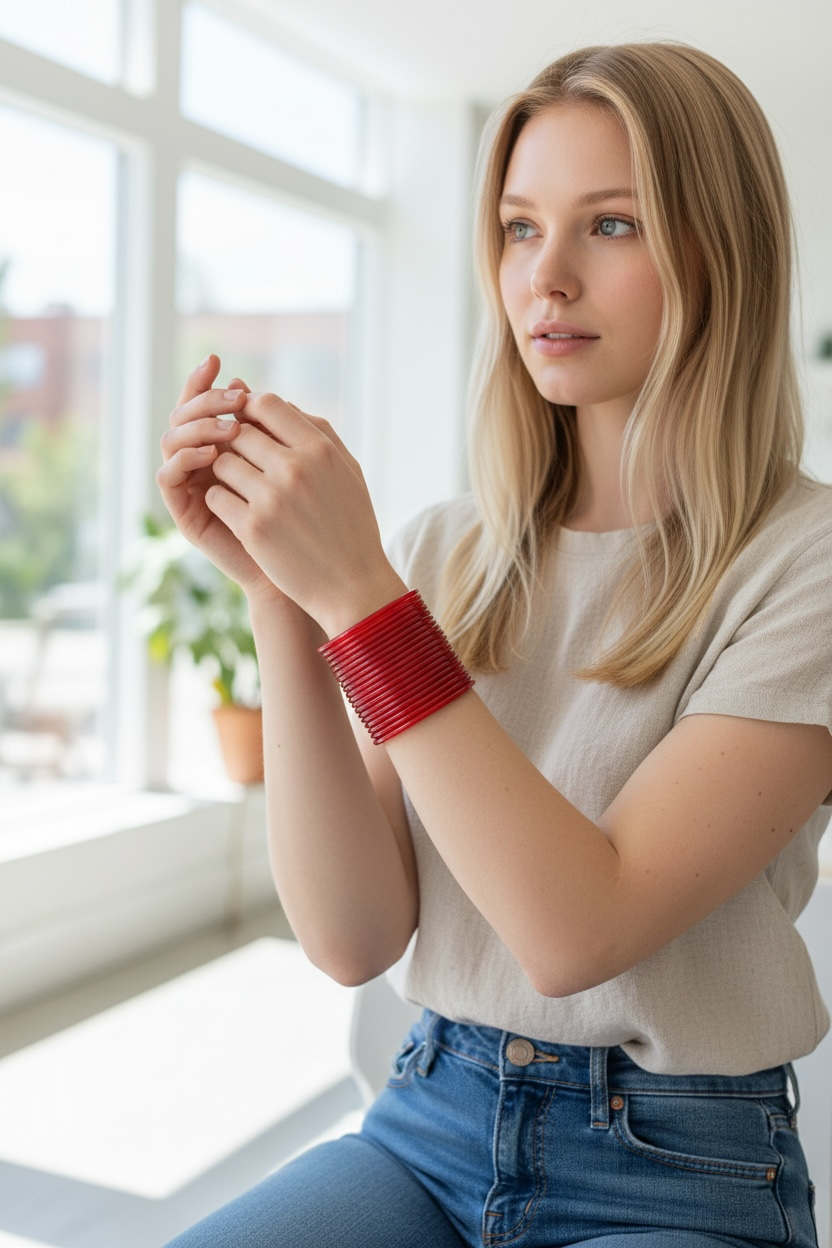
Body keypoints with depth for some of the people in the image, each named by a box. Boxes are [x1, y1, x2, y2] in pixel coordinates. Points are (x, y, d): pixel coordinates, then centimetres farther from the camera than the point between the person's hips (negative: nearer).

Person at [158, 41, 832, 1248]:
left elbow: (577, 931, -20)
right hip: (430, 1128, 3)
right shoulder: (445, 553, 2)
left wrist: (359, 592, -23)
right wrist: (279, 592, -15)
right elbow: (354, 938, -7)